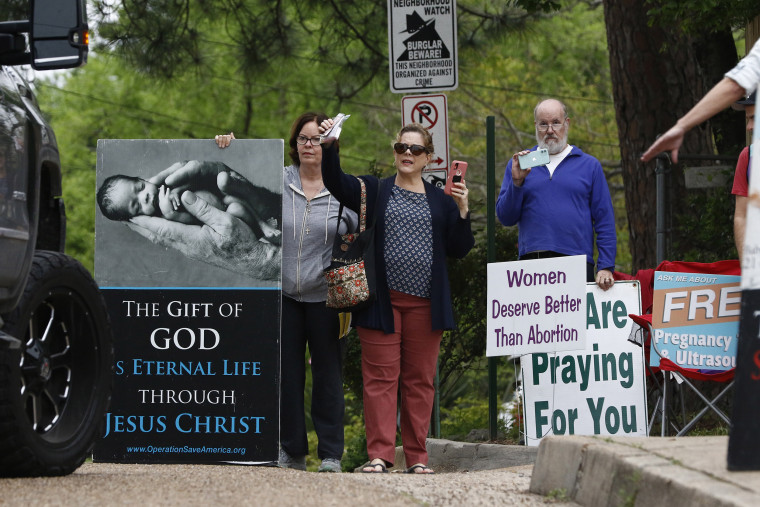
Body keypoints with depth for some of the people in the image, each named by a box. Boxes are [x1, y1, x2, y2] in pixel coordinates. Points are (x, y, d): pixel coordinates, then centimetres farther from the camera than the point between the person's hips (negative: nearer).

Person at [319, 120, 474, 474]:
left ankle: (417, 456, 9)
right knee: (380, 376, -5)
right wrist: (329, 147, -22)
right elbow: (336, 182, -6)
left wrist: (462, 210, -3)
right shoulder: (375, 192, 9)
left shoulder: (440, 201, 12)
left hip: (425, 302, 1)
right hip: (383, 302, -1)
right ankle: (379, 454, -6)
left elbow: (458, 250, 10)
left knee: (420, 379, 4)